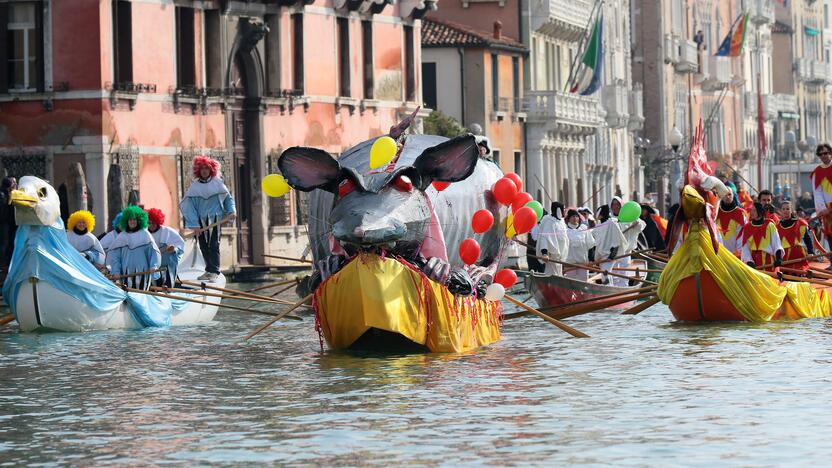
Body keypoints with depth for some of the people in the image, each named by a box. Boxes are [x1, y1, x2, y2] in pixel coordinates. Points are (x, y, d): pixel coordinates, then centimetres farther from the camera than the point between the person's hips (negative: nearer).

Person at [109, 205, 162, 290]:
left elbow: (153, 251, -1)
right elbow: (114, 255, 8)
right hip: (126, 273, 2)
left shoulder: (144, 234, 3)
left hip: (142, 273, -2)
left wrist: (153, 266, -15)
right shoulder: (122, 236, 9)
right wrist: (116, 271, -1)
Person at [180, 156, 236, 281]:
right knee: (204, 246, 5)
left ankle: (214, 271, -10)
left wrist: (232, 212, -1)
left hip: (214, 218, -2)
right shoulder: (194, 187, 3)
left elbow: (228, 198, 14)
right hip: (201, 220, 2)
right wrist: (194, 225, -8)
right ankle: (210, 270, 13)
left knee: (213, 245, -9)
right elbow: (189, 207, 0)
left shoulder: (217, 184, 2)